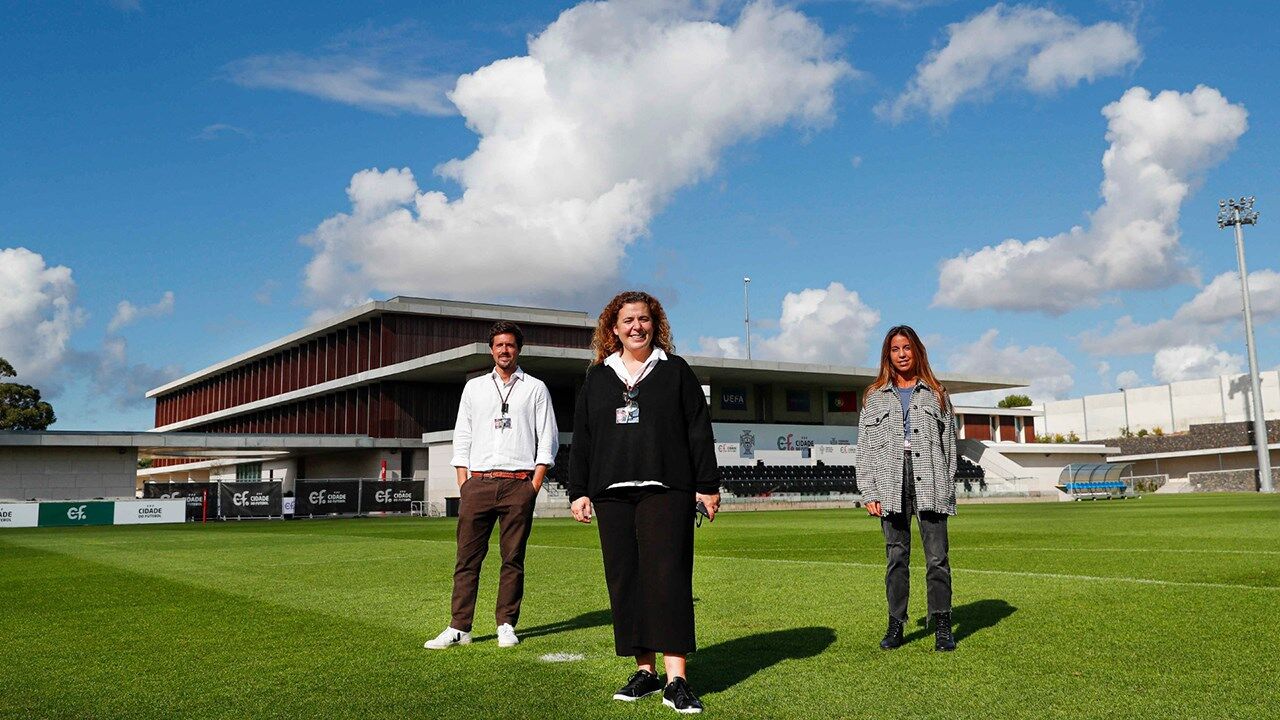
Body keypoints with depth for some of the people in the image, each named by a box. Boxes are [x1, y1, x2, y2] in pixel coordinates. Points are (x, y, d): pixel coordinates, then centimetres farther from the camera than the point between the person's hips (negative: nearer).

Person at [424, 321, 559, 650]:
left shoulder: (535, 388, 10)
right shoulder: (473, 387, 17)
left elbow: (548, 439, 6)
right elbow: (462, 437, 15)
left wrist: (535, 482, -4)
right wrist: (463, 483, 4)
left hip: (518, 484, -2)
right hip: (478, 483, 2)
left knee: (513, 558, 1)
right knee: (467, 557, -2)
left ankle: (506, 625, 8)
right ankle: (459, 628, 1)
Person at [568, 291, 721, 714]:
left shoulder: (675, 370, 8)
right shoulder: (597, 377, 15)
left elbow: (699, 431, 5)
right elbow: (582, 438, 15)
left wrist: (707, 485, 1)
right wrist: (579, 491, 8)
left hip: (666, 490, -3)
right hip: (613, 493, 3)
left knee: (668, 576, -10)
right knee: (624, 580, 3)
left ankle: (676, 679, -11)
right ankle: (645, 670, 13)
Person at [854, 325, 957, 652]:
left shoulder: (936, 394, 14)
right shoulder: (875, 398, 13)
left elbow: (949, 444, 10)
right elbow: (864, 450, 8)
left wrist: (947, 490, 1)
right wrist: (870, 493, -2)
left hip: (930, 483, -1)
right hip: (891, 482, 1)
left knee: (937, 557, -4)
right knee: (896, 557, 4)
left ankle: (942, 626, 3)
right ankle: (895, 625, 10)